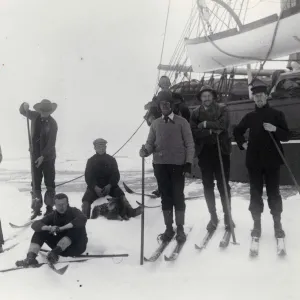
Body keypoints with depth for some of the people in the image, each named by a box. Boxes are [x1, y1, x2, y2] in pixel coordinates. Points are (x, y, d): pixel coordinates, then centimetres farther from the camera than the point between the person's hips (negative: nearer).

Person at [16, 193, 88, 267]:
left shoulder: (73, 211, -11)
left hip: (76, 246, -4)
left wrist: (61, 228, -38)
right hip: (61, 245, 4)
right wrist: (48, 228, -34)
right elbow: (35, 224, -13)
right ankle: (30, 258, -29)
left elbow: (82, 219, -35)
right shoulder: (53, 215, 0)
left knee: (77, 227, -34)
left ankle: (55, 252, -41)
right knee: (40, 231, -9)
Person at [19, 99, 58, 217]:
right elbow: (23, 111, 16)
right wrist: (24, 106, -8)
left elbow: (51, 143, -16)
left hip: (48, 157, -4)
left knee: (50, 183, 2)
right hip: (35, 156, 4)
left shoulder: (52, 123, -13)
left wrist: (43, 156, -22)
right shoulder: (35, 116, -1)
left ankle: (49, 207, 10)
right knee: (35, 183, 5)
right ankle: (36, 207, 12)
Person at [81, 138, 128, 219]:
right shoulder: (91, 161, 8)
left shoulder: (111, 159, 9)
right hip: (94, 187, 0)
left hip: (109, 186, 0)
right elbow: (88, 177, 0)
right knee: (86, 200, -25)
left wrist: (109, 186, -17)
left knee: (121, 195, -28)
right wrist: (96, 188, -18)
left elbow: (116, 175, 2)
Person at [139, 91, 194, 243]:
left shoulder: (182, 122, 1)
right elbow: (150, 143, 8)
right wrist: (146, 150, -14)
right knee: (166, 197, 8)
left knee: (178, 197, 2)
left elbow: (189, 144, 0)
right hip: (160, 165, 3)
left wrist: (188, 162, -8)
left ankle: (180, 229, 14)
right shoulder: (155, 123, 10)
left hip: (177, 164, -3)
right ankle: (169, 228, 18)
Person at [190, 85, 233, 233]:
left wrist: (206, 124, -11)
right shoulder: (195, 113, 6)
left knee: (223, 184, 3)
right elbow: (194, 132, -6)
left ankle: (227, 215, 16)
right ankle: (213, 216, 19)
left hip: (221, 150, -2)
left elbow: (223, 125, -15)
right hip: (204, 152, 2)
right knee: (208, 186, 7)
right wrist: (211, 131, -15)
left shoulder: (222, 109, 2)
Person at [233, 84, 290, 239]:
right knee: (255, 193, 6)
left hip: (272, 160, -2)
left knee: (273, 193, 3)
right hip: (254, 160, 2)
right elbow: (237, 131, 24)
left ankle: (277, 225, 15)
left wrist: (275, 129, -18)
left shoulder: (276, 114, 2)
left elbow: (286, 136, 0)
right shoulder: (249, 116, 8)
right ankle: (257, 224, 15)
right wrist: (242, 143, 9)